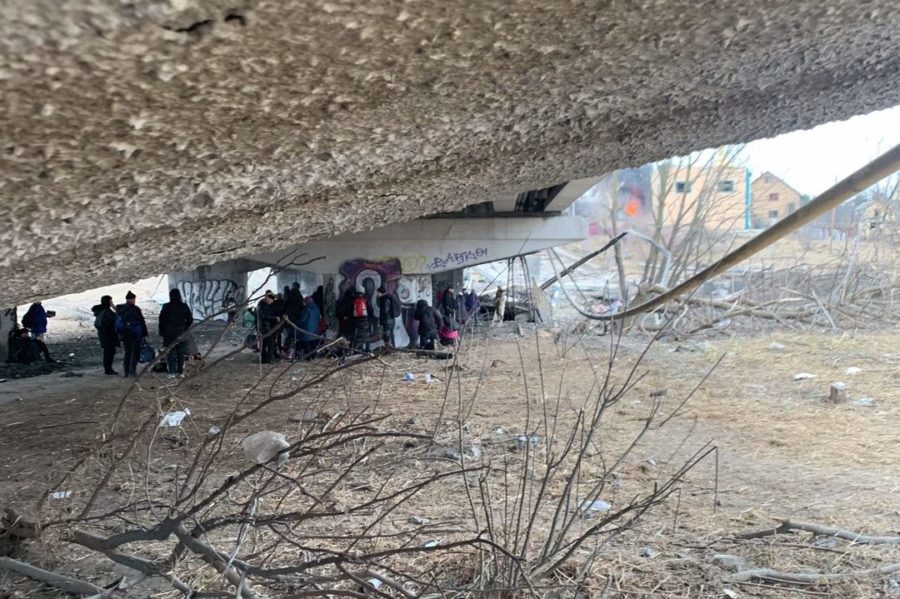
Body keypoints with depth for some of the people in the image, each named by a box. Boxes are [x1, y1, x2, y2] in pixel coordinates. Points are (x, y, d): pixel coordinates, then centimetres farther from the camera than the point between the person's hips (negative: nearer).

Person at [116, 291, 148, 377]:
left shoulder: (119, 309, 7)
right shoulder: (135, 309, -11)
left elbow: (117, 322, 11)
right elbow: (142, 322, -10)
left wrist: (120, 334, 16)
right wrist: (144, 334, -3)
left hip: (124, 334, 5)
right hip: (135, 334, -5)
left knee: (127, 352, 13)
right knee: (135, 352, 2)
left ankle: (126, 371, 12)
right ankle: (132, 371, -3)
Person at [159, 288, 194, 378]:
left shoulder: (166, 307, -8)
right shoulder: (184, 307, -1)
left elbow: (161, 320, -4)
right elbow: (190, 319, 3)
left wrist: (162, 333, 4)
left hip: (169, 333, -2)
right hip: (181, 333, 2)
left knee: (170, 352, 2)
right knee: (181, 353, 9)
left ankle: (172, 372, -3)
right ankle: (181, 372, 10)